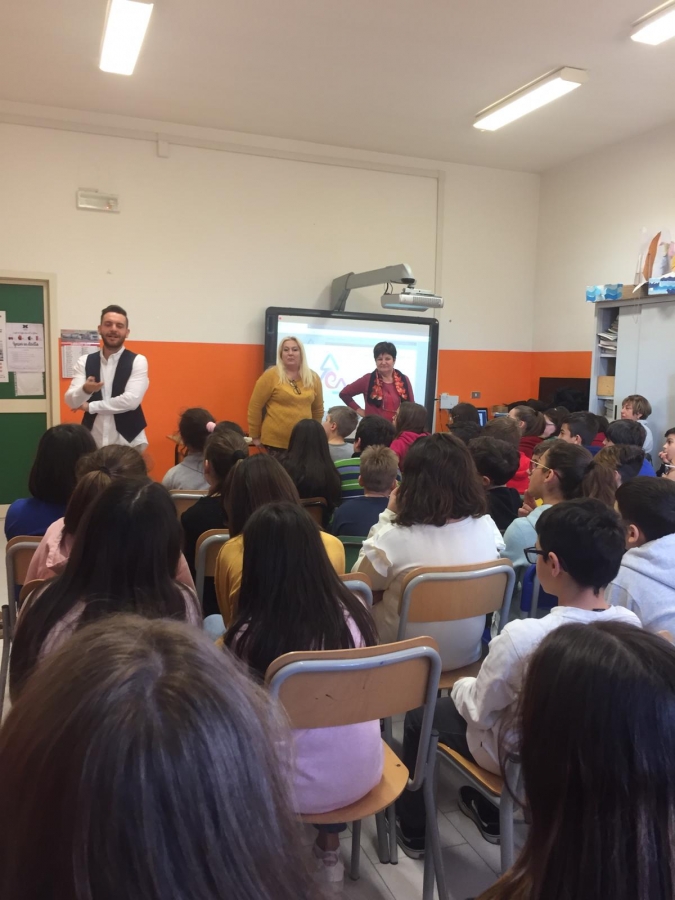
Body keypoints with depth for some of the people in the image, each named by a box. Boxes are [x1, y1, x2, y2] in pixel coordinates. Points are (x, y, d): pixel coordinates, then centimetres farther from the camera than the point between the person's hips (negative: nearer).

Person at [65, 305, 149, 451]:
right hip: (93, 440, 3)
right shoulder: (84, 362, 5)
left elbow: (131, 400, -15)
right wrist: (85, 389, -27)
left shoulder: (138, 361, -4)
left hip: (127, 440, -2)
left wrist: (90, 406, -7)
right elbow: (71, 401, -3)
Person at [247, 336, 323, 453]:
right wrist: (255, 436, 0)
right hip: (275, 442, -4)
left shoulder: (313, 378, 6)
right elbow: (255, 406, -3)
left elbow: (318, 409, 16)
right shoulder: (271, 376, -6)